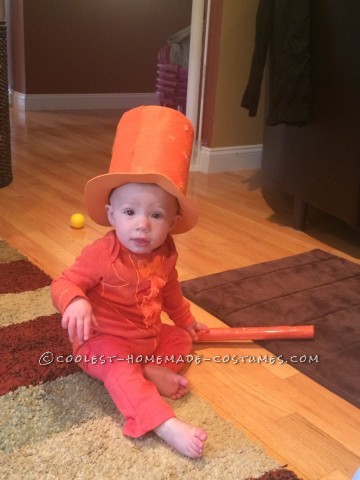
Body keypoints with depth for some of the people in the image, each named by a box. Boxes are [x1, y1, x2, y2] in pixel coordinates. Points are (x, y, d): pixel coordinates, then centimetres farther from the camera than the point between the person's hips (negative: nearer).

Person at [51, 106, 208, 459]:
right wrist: (76, 302, -49)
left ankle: (151, 371, -13)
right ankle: (168, 426, -44)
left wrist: (185, 319, 28)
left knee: (182, 338, 12)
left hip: (150, 336, 8)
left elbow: (169, 291, 14)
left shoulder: (165, 253, -5)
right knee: (121, 371, -32)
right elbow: (64, 283, -25)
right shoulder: (102, 254, -26)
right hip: (105, 340, -7)